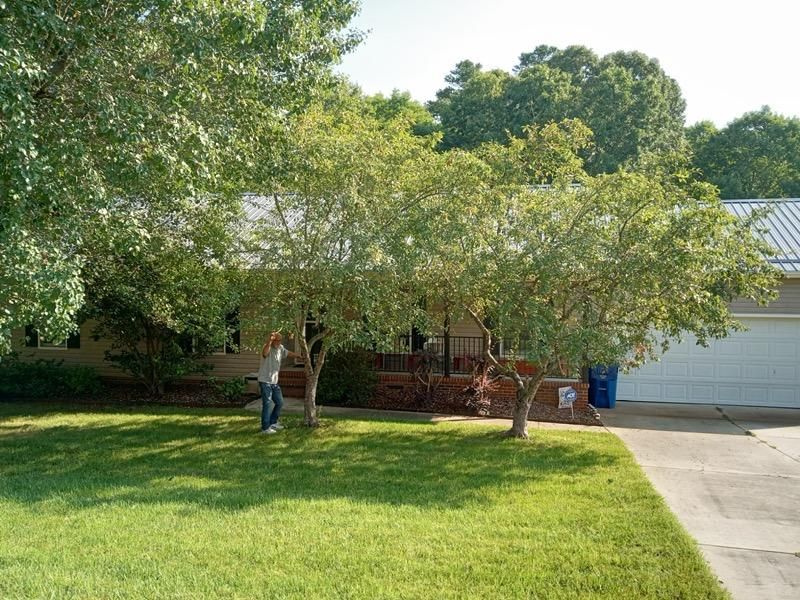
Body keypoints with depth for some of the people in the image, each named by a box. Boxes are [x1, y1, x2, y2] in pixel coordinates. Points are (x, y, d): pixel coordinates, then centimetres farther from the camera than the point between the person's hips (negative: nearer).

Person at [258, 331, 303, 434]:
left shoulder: (280, 348, 7)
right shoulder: (268, 347, -18)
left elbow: (289, 353, 27)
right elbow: (264, 353, -43)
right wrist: (270, 340, -58)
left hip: (274, 381, 8)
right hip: (265, 381, -8)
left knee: (280, 402, 15)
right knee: (267, 404, -7)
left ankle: (272, 423, 30)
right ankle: (265, 428, -1)